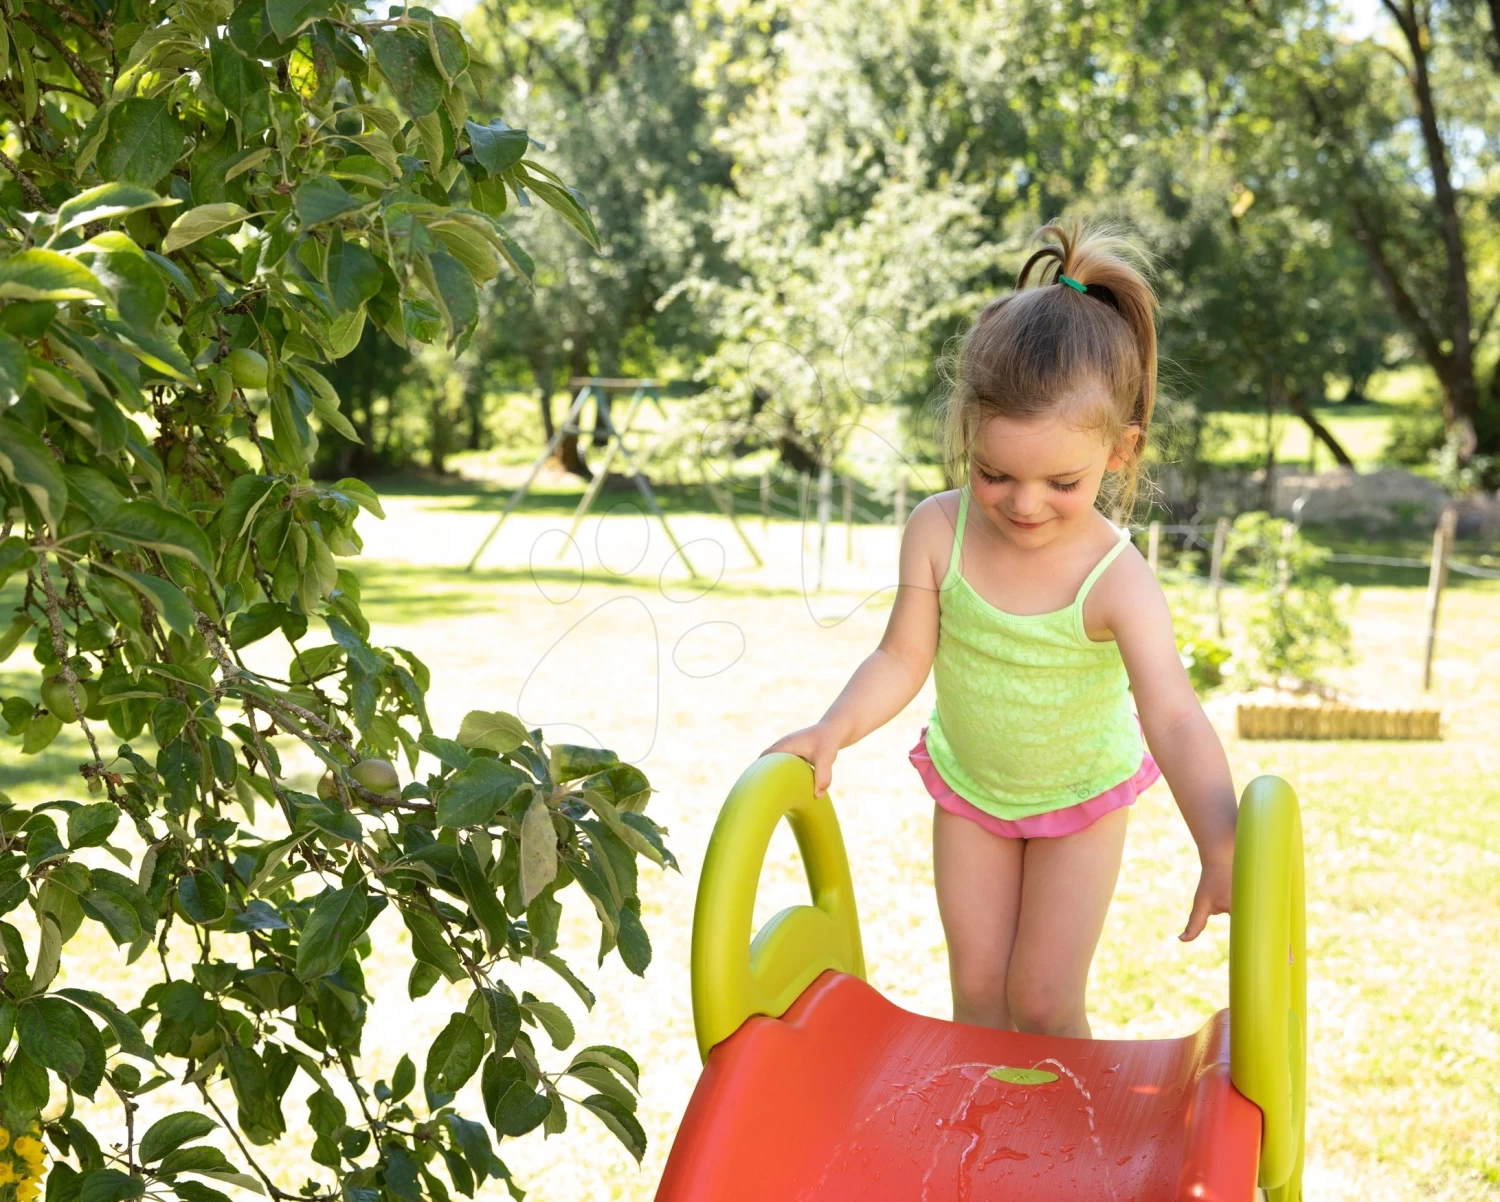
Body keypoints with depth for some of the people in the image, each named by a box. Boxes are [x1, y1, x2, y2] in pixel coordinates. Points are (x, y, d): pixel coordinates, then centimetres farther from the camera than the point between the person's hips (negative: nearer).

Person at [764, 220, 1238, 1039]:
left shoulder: (1117, 581, -33)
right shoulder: (937, 532, -24)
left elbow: (1174, 718, -41)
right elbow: (903, 658, -14)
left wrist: (1222, 851, -53)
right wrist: (832, 733, -30)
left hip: (1082, 797, -3)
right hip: (967, 787, 3)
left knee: (1044, 1003, 1)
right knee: (977, 990, 11)